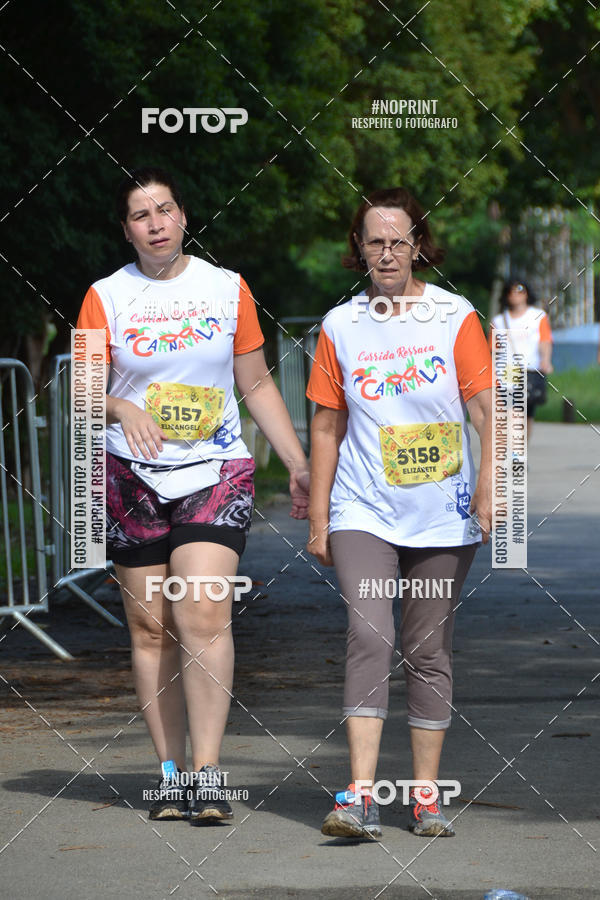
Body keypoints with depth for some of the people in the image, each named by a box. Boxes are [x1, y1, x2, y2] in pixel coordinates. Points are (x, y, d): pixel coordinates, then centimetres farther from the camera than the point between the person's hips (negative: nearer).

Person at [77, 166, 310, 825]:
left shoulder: (227, 289, 7)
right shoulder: (105, 297, 4)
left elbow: (257, 384, 14)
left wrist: (300, 465, 10)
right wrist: (122, 408, -27)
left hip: (216, 474, -1)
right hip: (134, 477, 1)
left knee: (203, 616, -16)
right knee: (151, 629, 2)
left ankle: (207, 773, -18)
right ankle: (170, 772, 9)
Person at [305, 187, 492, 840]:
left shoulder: (455, 316, 0)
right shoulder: (340, 326, 5)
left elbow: (487, 412, -2)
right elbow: (327, 428, 10)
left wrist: (488, 489, -14)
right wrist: (317, 519, 8)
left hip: (441, 516, 0)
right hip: (364, 511, 0)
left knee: (429, 652, 6)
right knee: (369, 636, -16)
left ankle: (425, 796, 14)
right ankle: (360, 797, -22)